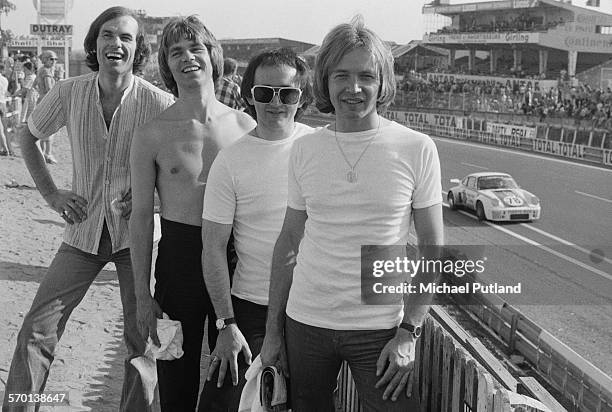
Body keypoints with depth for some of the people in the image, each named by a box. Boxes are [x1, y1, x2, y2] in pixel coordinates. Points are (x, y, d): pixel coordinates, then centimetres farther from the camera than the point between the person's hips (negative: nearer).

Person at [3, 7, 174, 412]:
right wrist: (51, 193, 3)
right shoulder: (69, 93, -6)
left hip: (136, 232, -2)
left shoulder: (158, 102, -14)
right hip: (84, 231, 2)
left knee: (141, 339, 6)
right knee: (37, 331, 1)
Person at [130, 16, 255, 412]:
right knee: (177, 376, 9)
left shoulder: (244, 126, 1)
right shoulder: (152, 135, -4)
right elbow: (141, 216, -1)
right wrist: (143, 296, -3)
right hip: (179, 256, -1)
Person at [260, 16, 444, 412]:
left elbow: (434, 250, -2)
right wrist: (272, 331, 9)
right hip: (305, 321, 3)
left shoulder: (417, 149, -6)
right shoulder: (304, 150, 2)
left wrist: (409, 331, -9)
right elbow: (289, 242, 8)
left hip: (380, 328, -2)